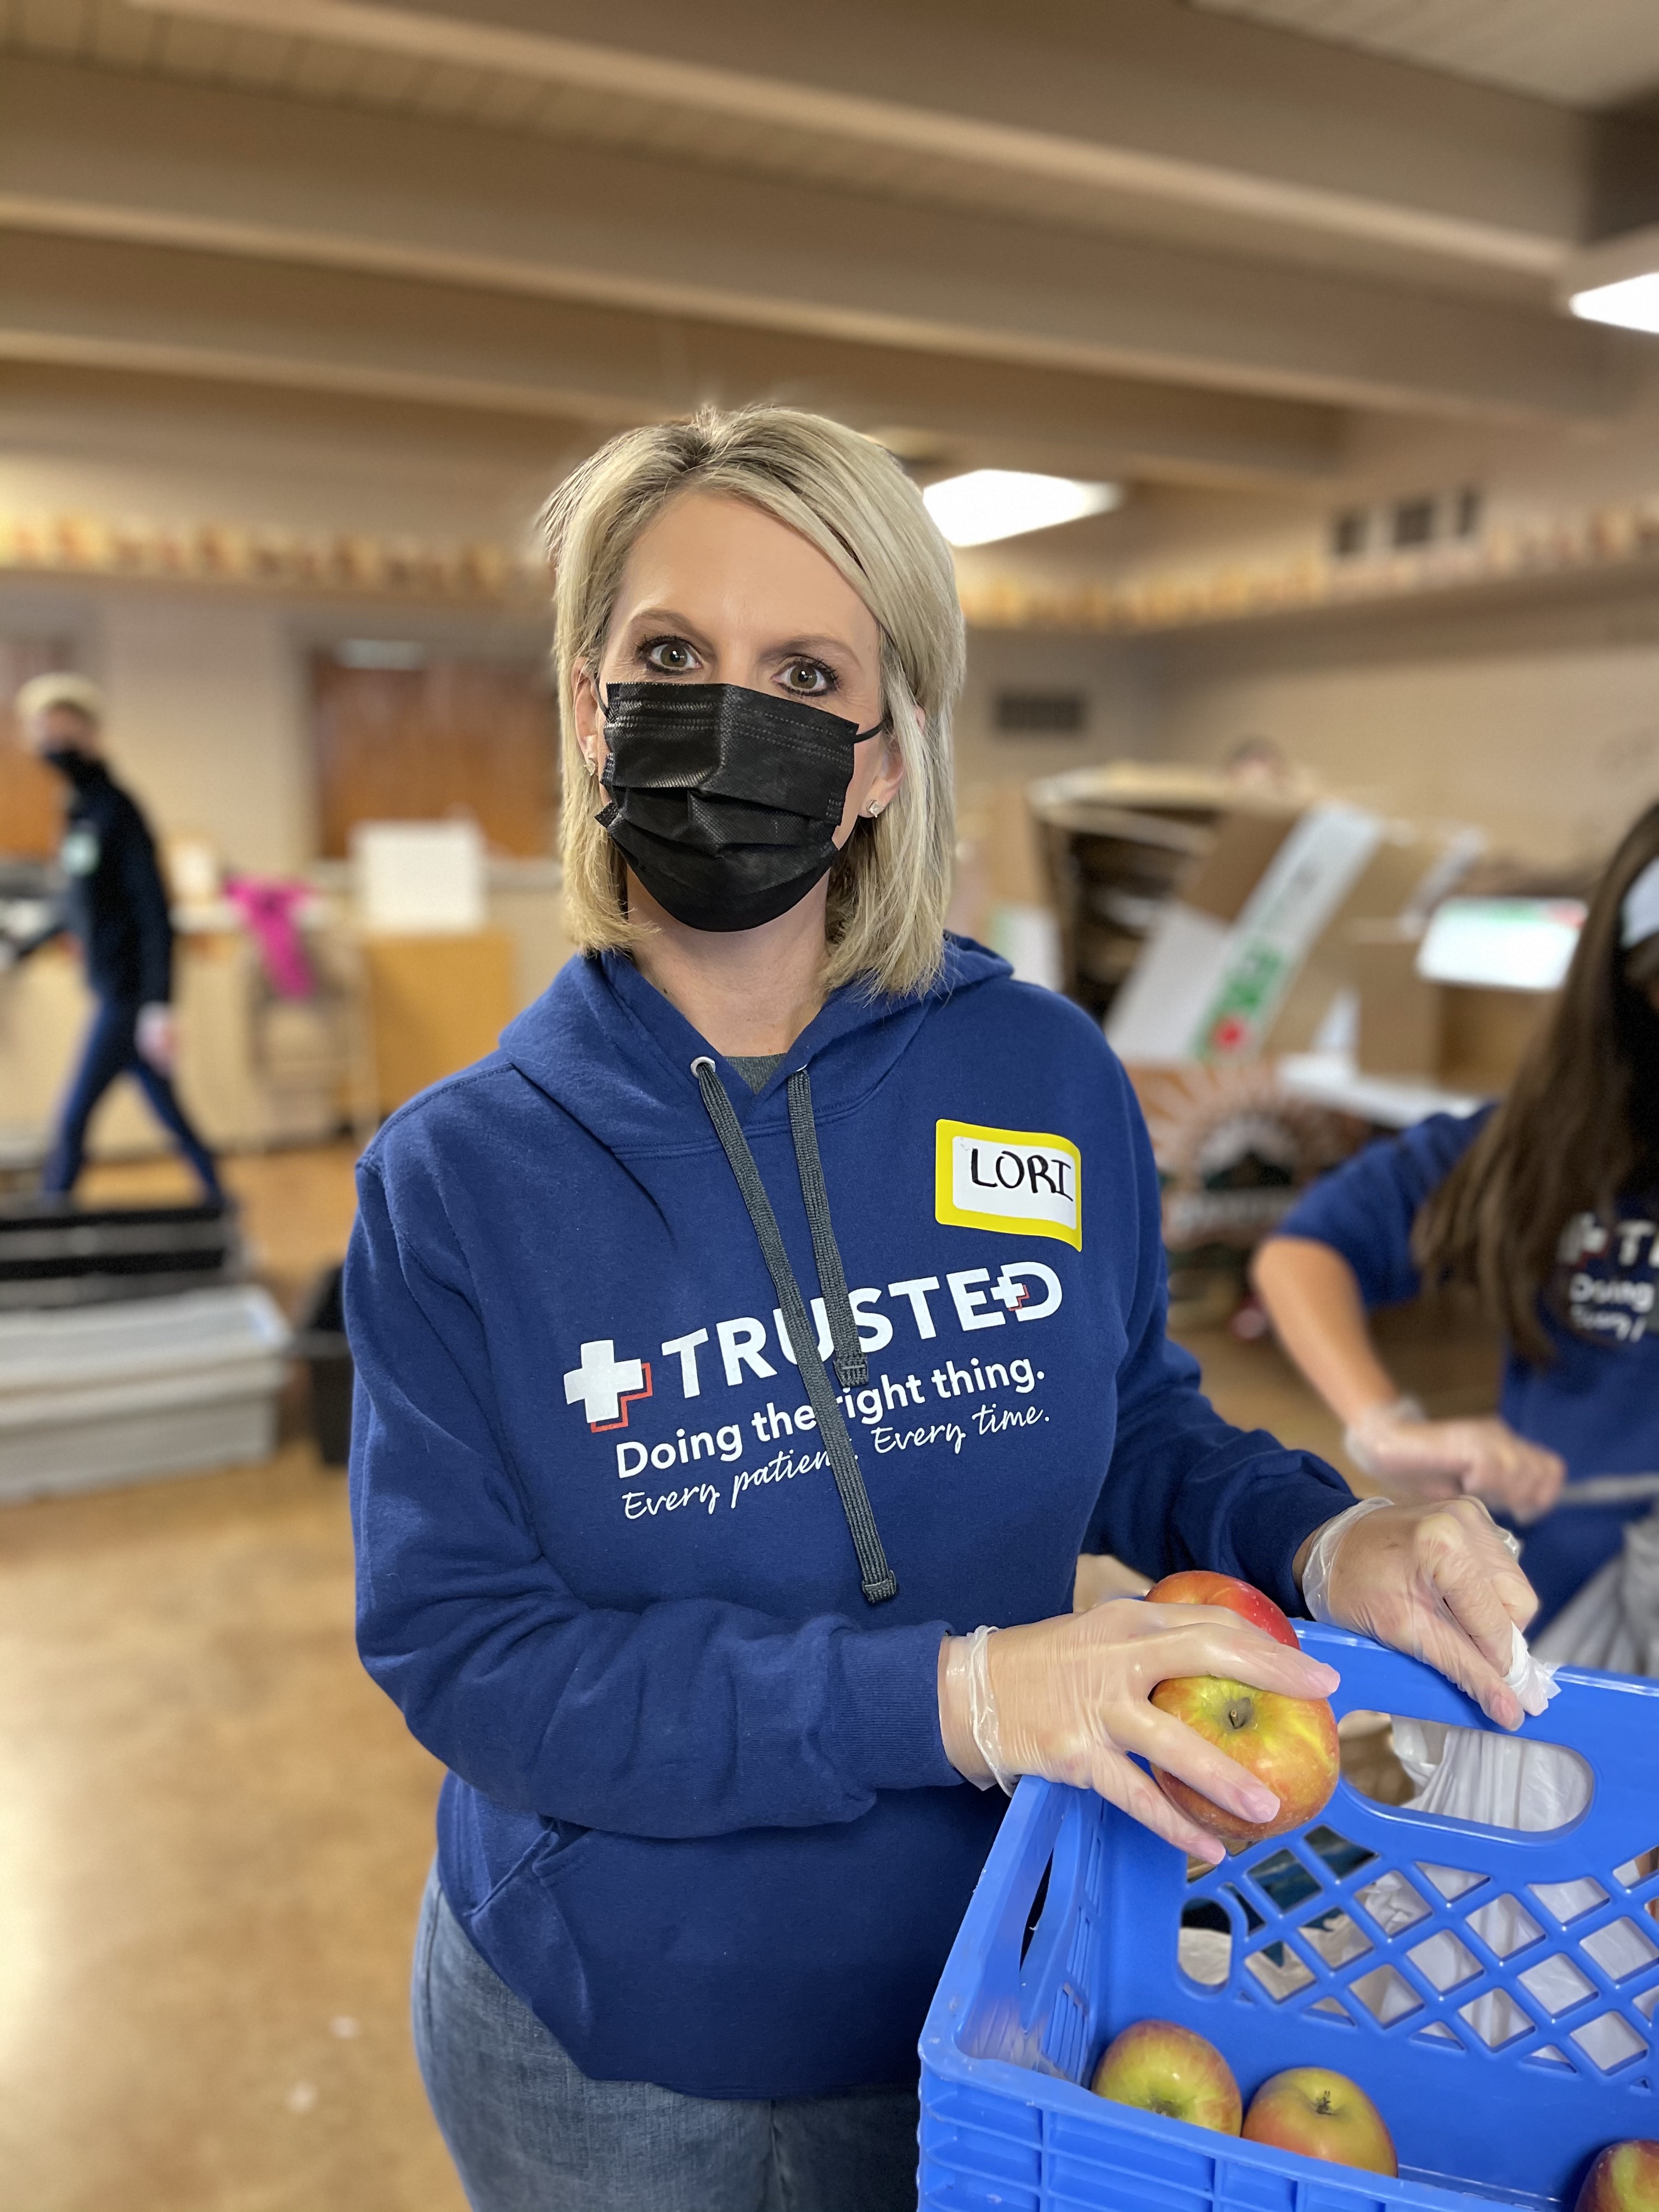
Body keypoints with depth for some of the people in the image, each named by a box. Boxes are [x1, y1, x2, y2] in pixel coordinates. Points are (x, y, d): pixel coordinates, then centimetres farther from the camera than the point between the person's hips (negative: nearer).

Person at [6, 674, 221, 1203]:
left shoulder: (115, 811, -14)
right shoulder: (78, 811, 11)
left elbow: (154, 912, -19)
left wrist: (158, 1006, -24)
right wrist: (30, 947, 31)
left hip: (128, 993, -8)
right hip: (112, 988, 8)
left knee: (72, 1119, -5)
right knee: (168, 1113, 14)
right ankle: (220, 1206, 24)